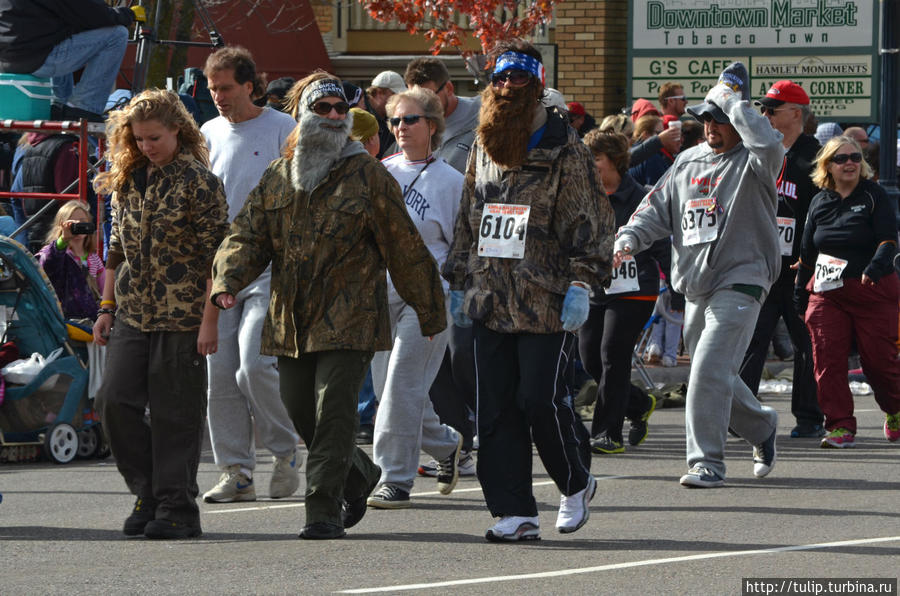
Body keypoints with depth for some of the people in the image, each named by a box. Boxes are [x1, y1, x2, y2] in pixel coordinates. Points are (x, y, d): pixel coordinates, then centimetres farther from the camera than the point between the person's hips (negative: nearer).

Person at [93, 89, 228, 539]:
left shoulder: (198, 182, -8)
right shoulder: (127, 181, 11)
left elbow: (217, 256, -9)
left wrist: (209, 320, -14)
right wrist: (107, 308, 14)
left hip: (182, 317, -6)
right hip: (132, 315, 6)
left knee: (175, 414, -2)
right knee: (115, 401, -5)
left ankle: (176, 508, 6)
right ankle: (148, 491, 10)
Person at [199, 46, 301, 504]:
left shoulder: (281, 129, -1)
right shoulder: (209, 134, 15)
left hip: (269, 268, -5)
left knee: (254, 365, -16)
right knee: (219, 373, 0)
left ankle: (286, 452, 4)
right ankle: (235, 471, 6)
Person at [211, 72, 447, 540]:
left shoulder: (366, 176, -1)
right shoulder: (277, 177, 11)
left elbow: (403, 247, 1)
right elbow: (249, 235, 8)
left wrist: (430, 312, 3)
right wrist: (228, 281, -12)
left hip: (348, 320, -5)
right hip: (291, 320, 5)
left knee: (333, 411, -12)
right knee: (300, 412, 10)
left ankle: (324, 509, -8)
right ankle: (360, 475, 34)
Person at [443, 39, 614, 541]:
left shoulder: (564, 150, -2)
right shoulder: (484, 149, 16)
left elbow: (592, 222, -6)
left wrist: (581, 283, -14)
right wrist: (459, 283, 18)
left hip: (546, 306, -6)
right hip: (491, 305, 6)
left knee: (541, 400, -10)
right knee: (496, 410, 1)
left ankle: (576, 484, 16)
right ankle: (515, 513, 5)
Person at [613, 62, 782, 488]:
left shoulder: (751, 163, -6)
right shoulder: (688, 161, 15)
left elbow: (768, 145, -30)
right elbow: (657, 209, 18)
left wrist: (733, 102, -19)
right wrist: (628, 239, -1)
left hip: (740, 281, -7)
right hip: (695, 288, 8)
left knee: (710, 370, -18)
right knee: (714, 376, 14)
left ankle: (707, 462, -12)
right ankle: (762, 428, 38)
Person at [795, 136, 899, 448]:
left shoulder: (874, 196, -1)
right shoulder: (820, 202, 11)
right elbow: (807, 253, 18)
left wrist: (875, 267, -31)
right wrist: (801, 297, 19)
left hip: (872, 291, -3)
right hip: (827, 293, 3)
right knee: (828, 360, -7)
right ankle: (840, 425, -2)